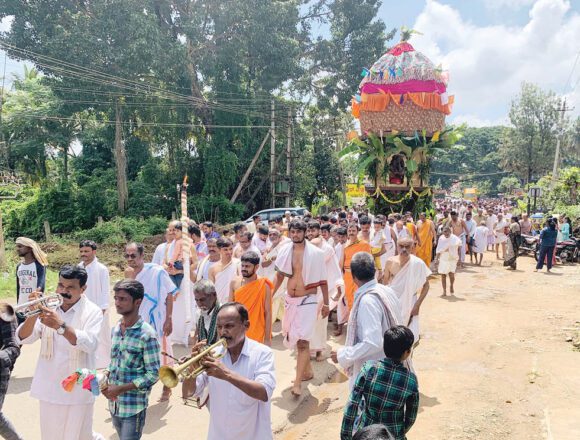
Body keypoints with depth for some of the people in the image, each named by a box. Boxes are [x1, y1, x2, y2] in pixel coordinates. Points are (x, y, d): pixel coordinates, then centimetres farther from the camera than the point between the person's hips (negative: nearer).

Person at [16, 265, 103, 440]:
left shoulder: (92, 312, -9)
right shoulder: (47, 307, 1)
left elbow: (90, 344, -24)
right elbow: (23, 339, -5)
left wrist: (60, 326, -36)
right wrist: (33, 315, -24)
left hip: (77, 390, -4)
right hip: (49, 388, 4)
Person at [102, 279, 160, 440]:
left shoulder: (147, 335, -18)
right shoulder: (116, 328, 4)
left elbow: (153, 374, -16)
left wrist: (120, 389, -19)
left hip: (134, 407, -6)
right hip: (114, 404, 7)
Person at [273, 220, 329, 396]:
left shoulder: (315, 253, -10)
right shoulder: (285, 251, -1)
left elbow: (323, 280, -3)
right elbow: (280, 276, 9)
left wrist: (326, 303, -1)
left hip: (308, 300, -5)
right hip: (290, 299, 5)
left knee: (302, 341, -9)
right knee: (295, 339, 17)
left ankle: (297, 382, -5)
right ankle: (307, 371, 36)